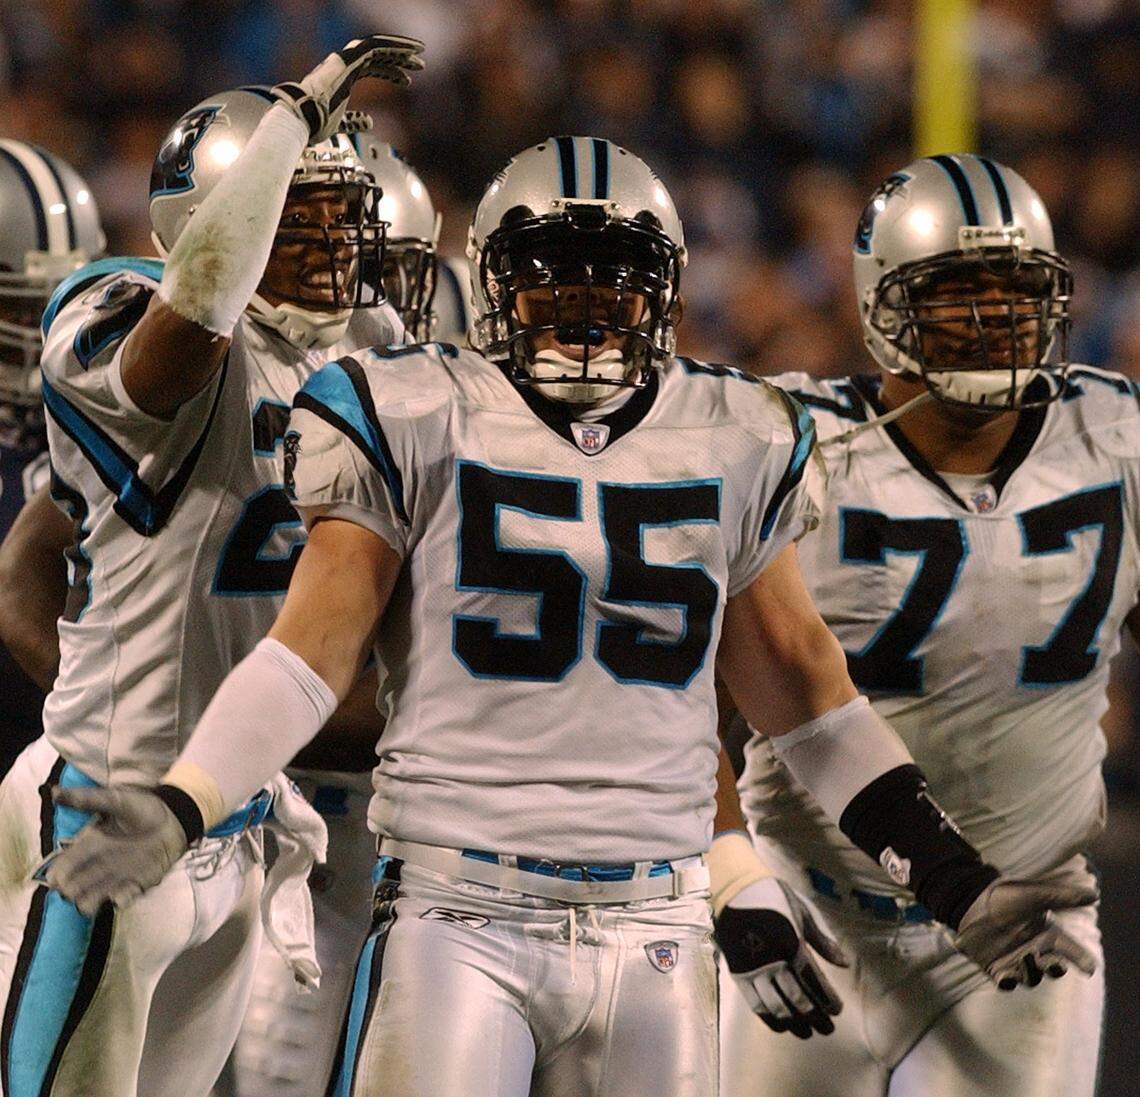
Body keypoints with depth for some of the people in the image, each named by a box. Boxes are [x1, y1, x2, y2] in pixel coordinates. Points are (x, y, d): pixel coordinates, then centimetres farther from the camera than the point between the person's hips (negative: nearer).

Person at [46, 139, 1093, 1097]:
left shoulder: (732, 446, 11)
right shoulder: (420, 424, 1)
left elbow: (799, 682, 18)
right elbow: (313, 650, 1)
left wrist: (958, 882, 15)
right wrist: (176, 809, -13)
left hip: (653, 933, 3)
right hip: (459, 923, -3)